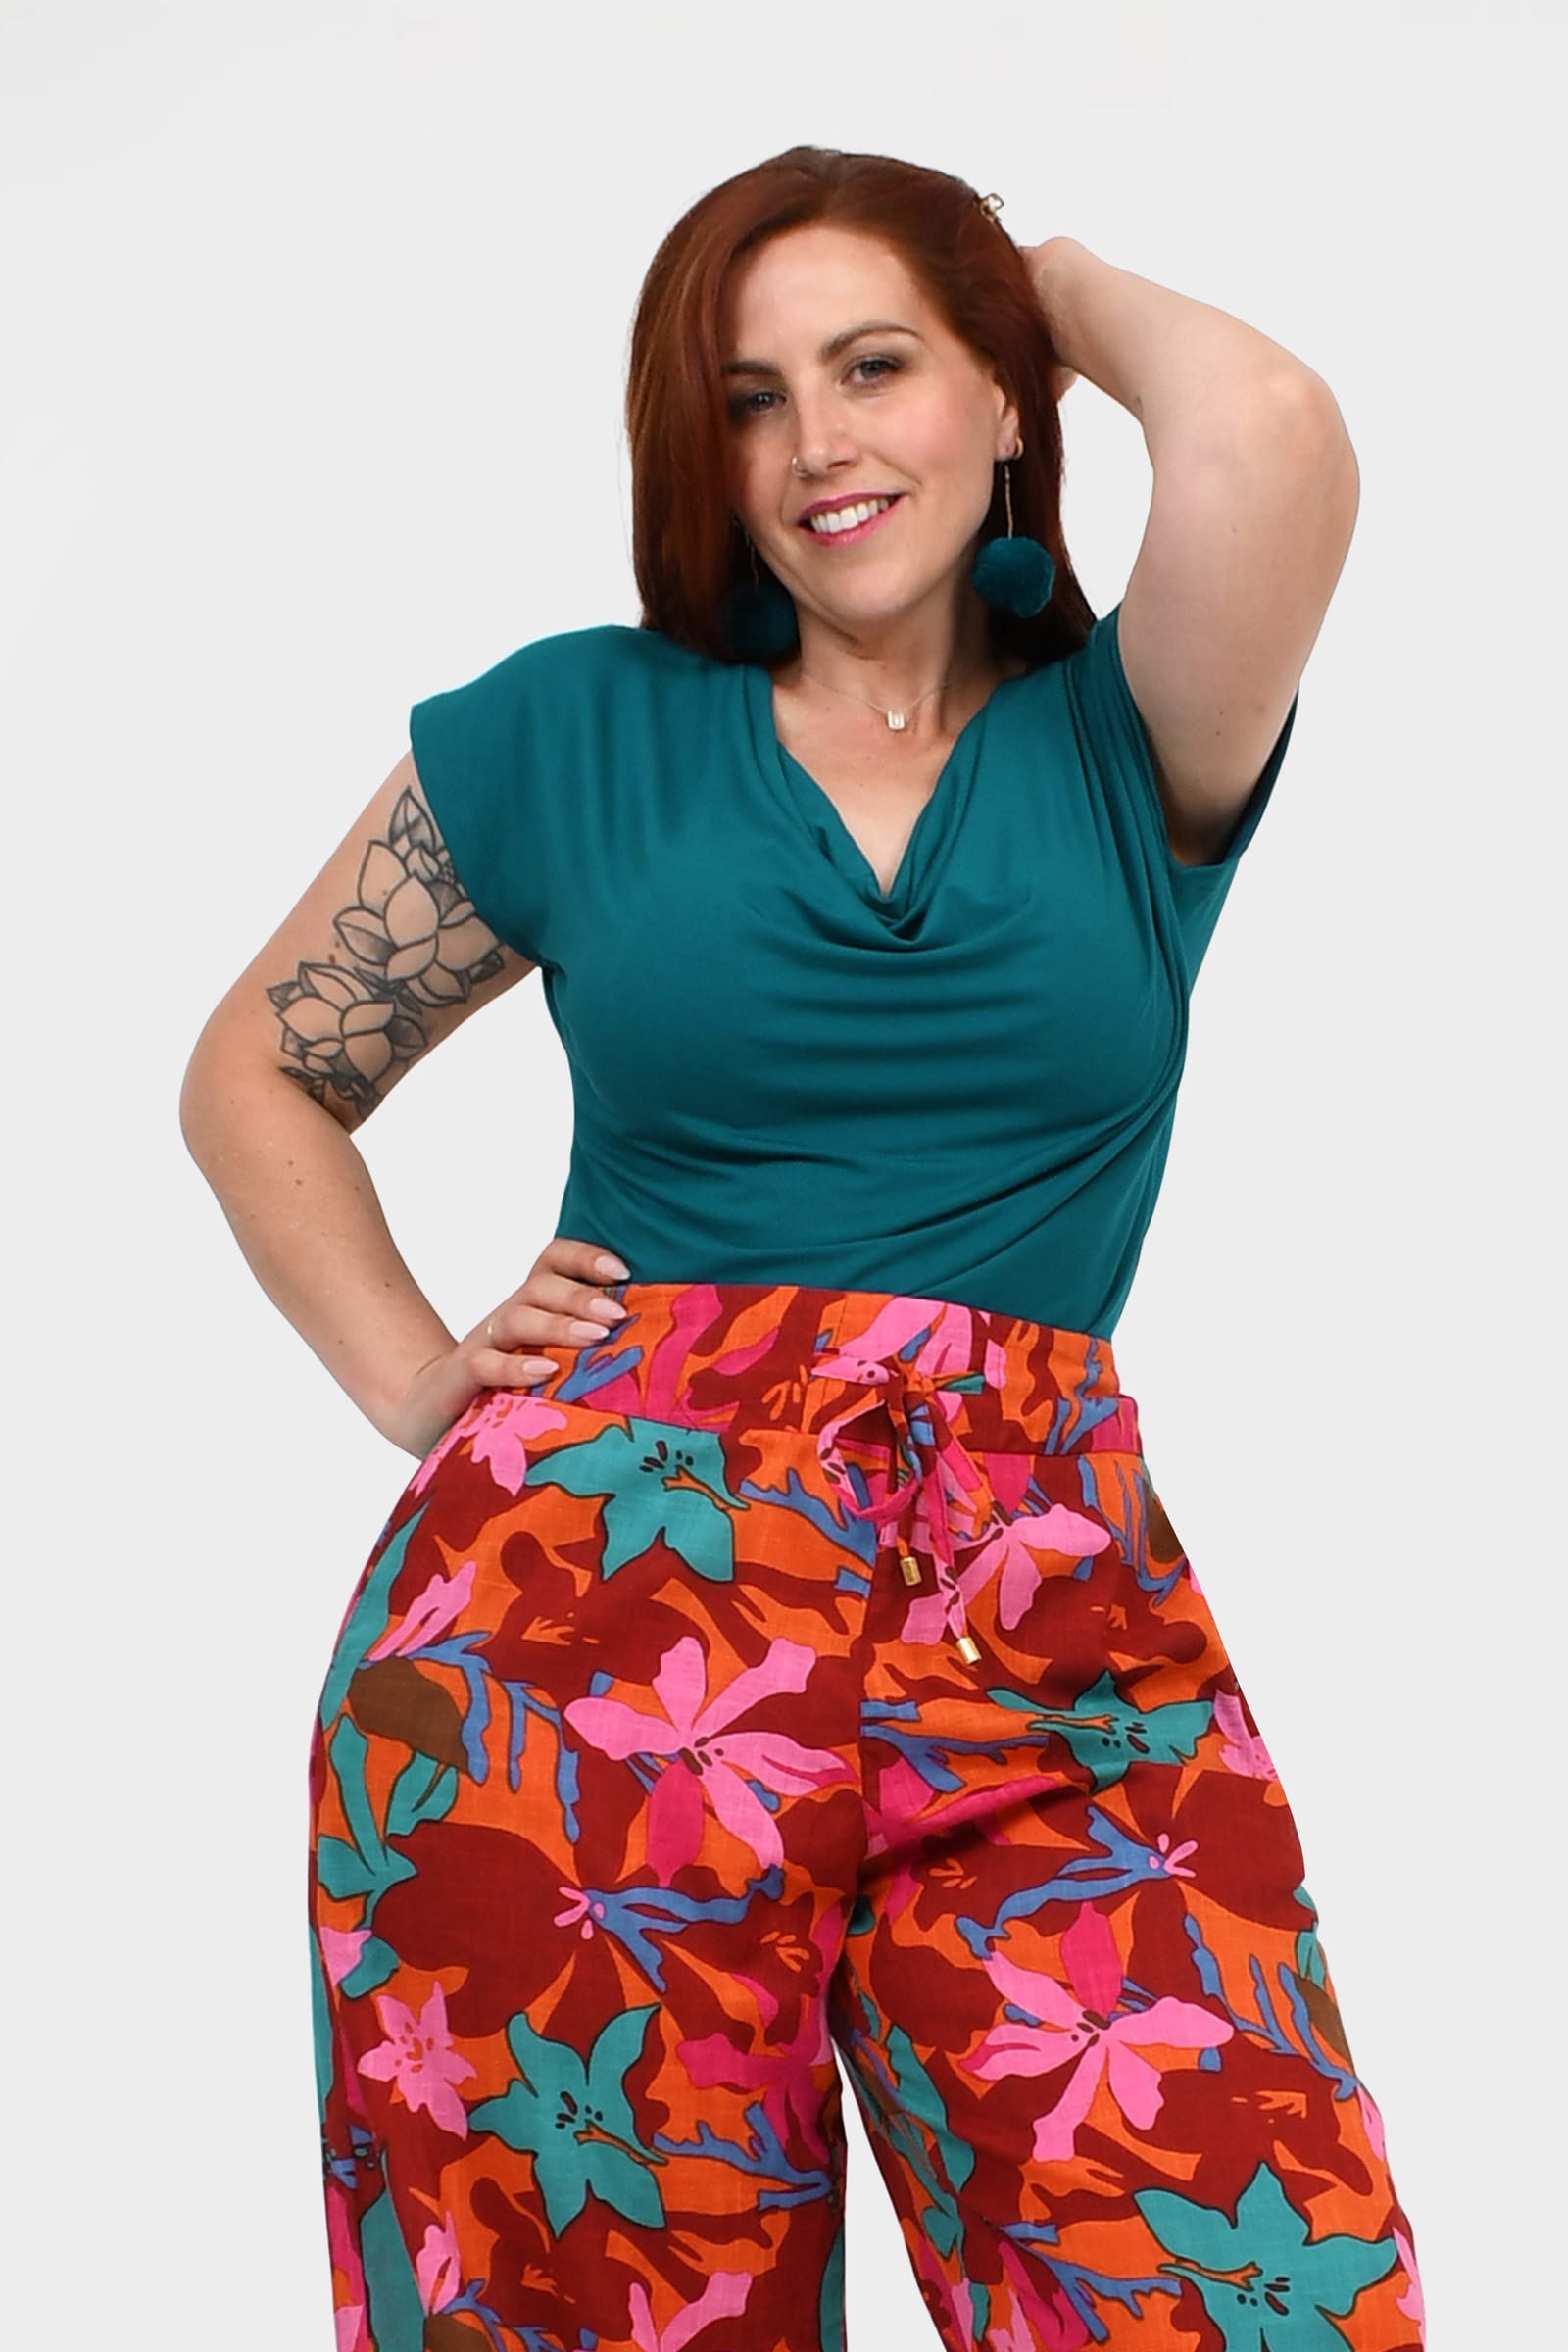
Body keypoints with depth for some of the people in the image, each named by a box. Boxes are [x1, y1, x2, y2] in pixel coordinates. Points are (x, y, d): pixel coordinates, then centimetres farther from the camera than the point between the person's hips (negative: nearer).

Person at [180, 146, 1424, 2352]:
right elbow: (258, 1074, 21)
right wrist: (416, 1378, 6)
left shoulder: (1125, 740, 9)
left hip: (1050, 1622, 0)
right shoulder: (577, 731, 11)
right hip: (589, 1590, 0)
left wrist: (1080, 289, 9)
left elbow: (1273, 432, -12)